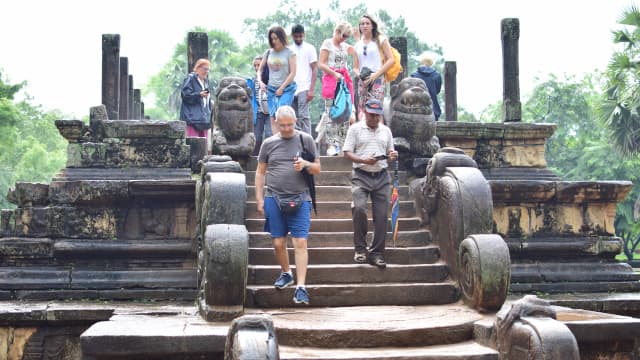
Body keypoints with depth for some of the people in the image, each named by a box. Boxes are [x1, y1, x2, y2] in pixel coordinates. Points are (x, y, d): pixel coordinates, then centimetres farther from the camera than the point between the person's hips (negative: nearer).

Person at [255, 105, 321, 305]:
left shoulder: (306, 140, 5)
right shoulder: (269, 143, 8)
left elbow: (317, 169, 9)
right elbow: (260, 172, 13)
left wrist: (305, 164, -13)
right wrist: (259, 199, 7)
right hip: (274, 198, 2)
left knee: (300, 243, -8)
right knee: (278, 243, 6)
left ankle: (300, 287, -7)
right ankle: (286, 273, 31)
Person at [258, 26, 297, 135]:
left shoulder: (289, 53, 0)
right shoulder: (268, 52, 11)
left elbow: (292, 73, -3)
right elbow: (259, 70, 17)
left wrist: (282, 88, -6)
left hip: (287, 88, -4)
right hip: (271, 89, 4)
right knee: (273, 119, -1)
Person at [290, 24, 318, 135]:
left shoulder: (309, 48, 2)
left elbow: (314, 69, -2)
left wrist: (311, 89, -11)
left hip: (304, 88, -4)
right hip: (292, 89, 4)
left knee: (303, 116, -10)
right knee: (296, 118, 5)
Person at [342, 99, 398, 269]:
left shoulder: (386, 130, 14)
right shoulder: (355, 128, 3)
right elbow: (347, 152, -2)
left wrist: (393, 155, -4)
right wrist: (364, 160, -18)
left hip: (382, 177, 4)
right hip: (361, 176, -4)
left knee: (381, 215, 0)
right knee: (359, 207, -23)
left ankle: (377, 253, 7)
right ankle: (360, 248, -8)